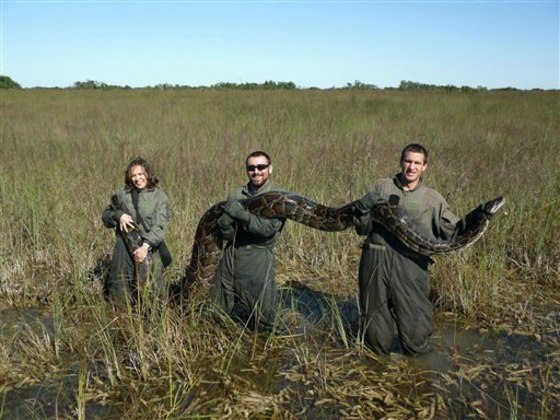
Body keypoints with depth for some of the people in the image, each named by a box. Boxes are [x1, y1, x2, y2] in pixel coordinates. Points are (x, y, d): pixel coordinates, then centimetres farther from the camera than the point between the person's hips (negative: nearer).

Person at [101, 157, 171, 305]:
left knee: (151, 291, -3)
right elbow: (105, 215, 17)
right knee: (120, 290, 8)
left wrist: (146, 246, -22)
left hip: (148, 249, -3)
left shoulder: (159, 197, 1)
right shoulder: (122, 194, 9)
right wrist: (119, 215, -5)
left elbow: (160, 226, -8)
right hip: (124, 248, 3)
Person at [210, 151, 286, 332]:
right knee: (221, 310, 15)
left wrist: (239, 213, -16)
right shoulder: (237, 194, 6)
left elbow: (268, 227, -18)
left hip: (258, 258, -4)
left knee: (260, 317, 4)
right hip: (231, 255, 4)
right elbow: (225, 231, 1)